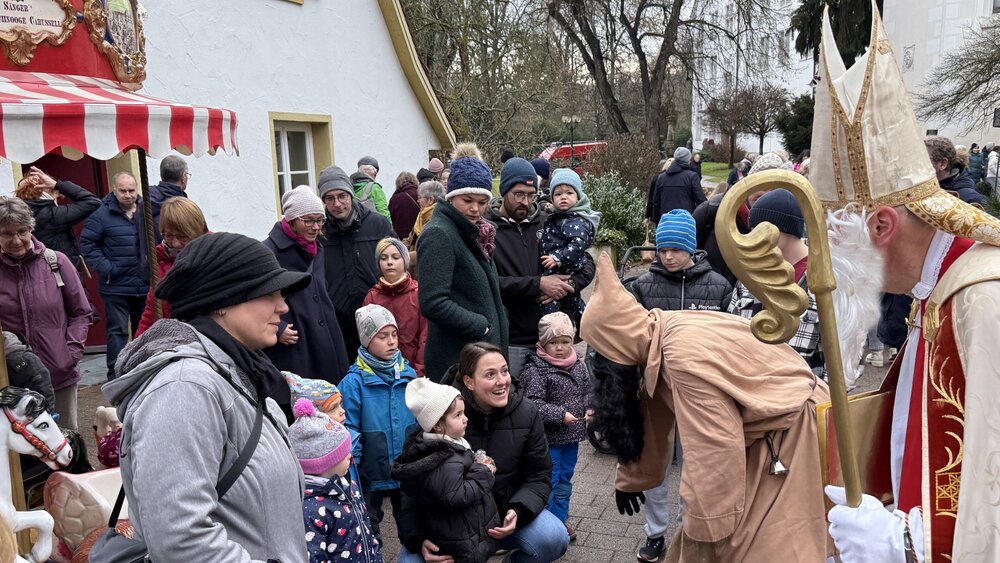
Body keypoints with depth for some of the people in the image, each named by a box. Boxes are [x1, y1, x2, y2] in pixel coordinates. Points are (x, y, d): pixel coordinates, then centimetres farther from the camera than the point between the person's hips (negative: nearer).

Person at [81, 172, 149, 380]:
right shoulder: (102, 214, -7)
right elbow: (87, 243, -6)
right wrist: (105, 268, -13)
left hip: (145, 284, 4)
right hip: (116, 287, -4)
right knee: (118, 330, -3)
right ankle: (115, 373, 3)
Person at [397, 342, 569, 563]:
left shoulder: (526, 412, -9)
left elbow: (538, 476, -3)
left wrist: (518, 511, -22)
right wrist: (418, 538, -29)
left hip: (504, 511, 2)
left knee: (555, 539, -23)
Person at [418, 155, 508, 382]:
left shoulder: (473, 233, 14)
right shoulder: (439, 234, -14)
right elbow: (433, 303, -22)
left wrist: (498, 320, 8)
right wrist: (480, 326, -14)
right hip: (456, 357, -9)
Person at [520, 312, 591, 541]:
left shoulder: (579, 365, 4)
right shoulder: (535, 369, -17)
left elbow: (587, 392, 16)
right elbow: (533, 403, -23)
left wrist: (589, 410, -3)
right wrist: (561, 415, -26)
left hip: (572, 436, 7)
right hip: (549, 437, -6)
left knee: (565, 479, 18)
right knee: (549, 482, 1)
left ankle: (559, 520, 32)